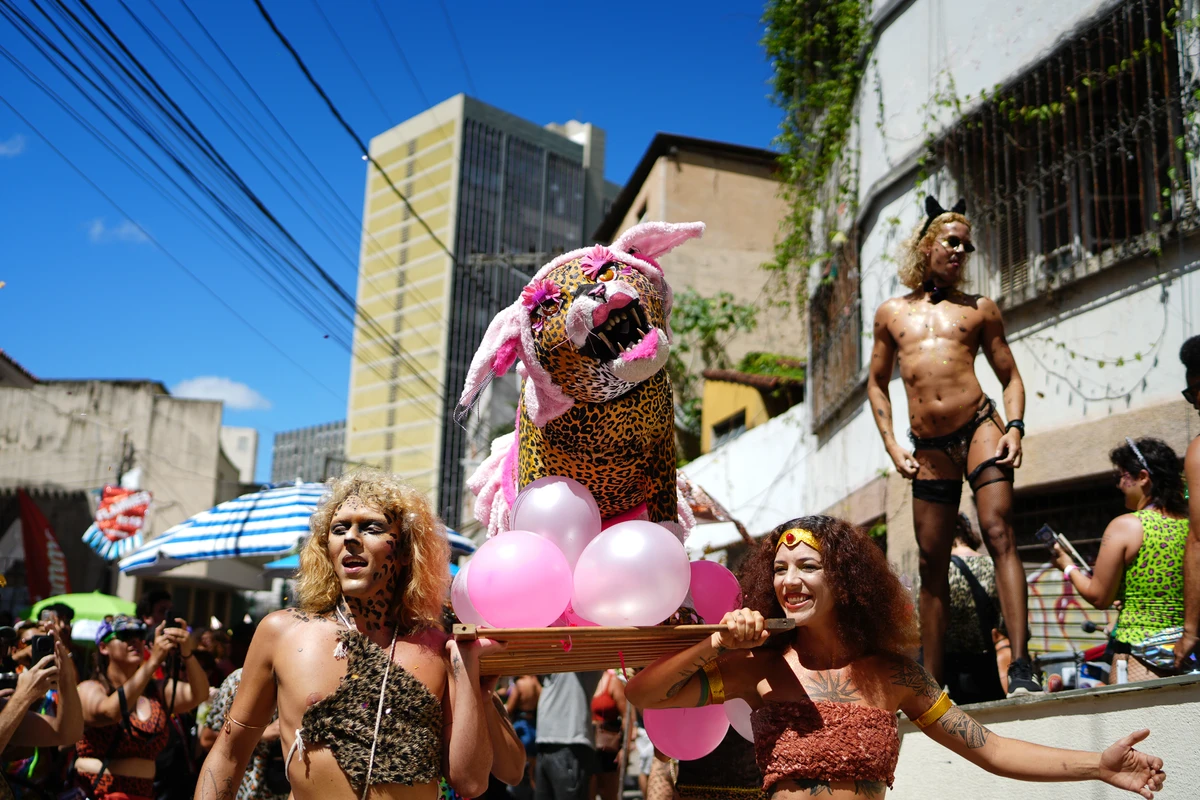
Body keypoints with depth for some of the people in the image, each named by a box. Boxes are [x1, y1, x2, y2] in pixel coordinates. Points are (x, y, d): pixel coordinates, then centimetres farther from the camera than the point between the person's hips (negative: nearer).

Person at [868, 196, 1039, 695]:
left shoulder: (979, 309, 12)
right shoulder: (891, 313, 15)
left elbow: (1010, 376, 11)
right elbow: (876, 383, 18)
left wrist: (1015, 427, -7)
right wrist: (892, 445, 6)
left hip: (979, 429, -1)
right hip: (928, 448, 2)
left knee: (999, 535, -16)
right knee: (932, 564, 4)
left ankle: (1021, 664, -20)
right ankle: (929, 685, 12)